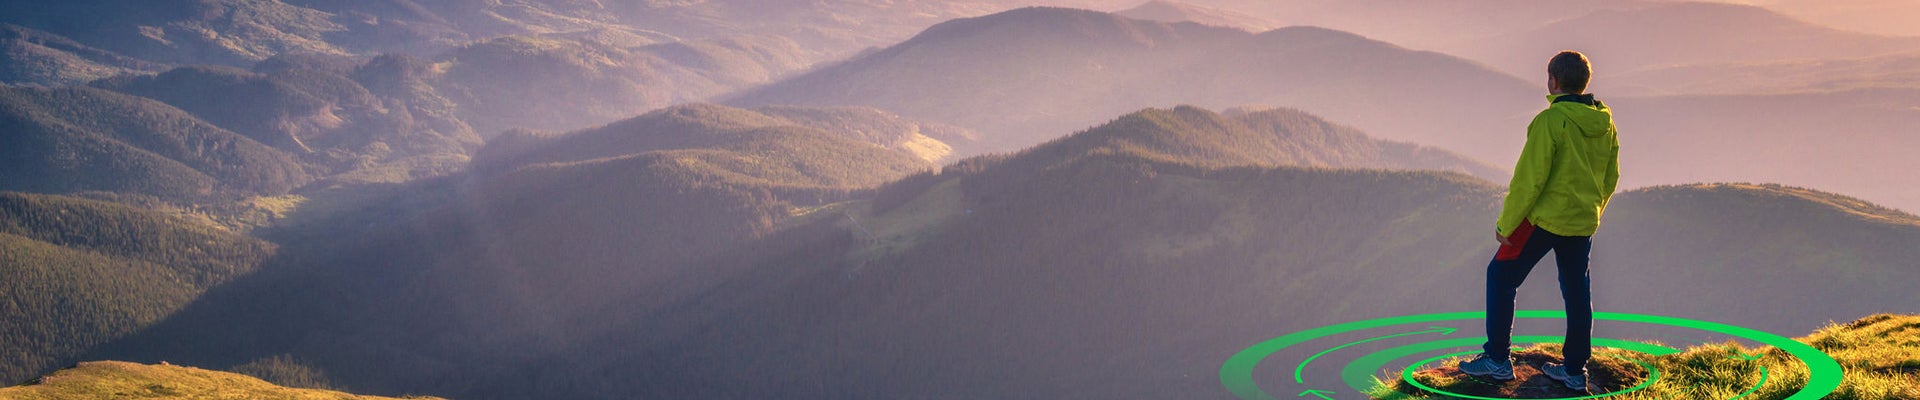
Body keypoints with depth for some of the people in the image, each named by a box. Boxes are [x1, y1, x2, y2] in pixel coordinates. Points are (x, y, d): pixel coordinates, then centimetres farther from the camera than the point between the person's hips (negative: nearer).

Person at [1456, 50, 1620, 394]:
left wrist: (1505, 224, -12)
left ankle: (1498, 359, 8)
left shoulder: (1550, 120, -18)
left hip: (1544, 219, -7)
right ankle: (1575, 370, 21)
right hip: (1584, 223, 7)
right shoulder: (1605, 123, 3)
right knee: (1577, 291, 15)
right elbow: (1611, 178, 13)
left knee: (1501, 277, 7)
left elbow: (1529, 178, -20)